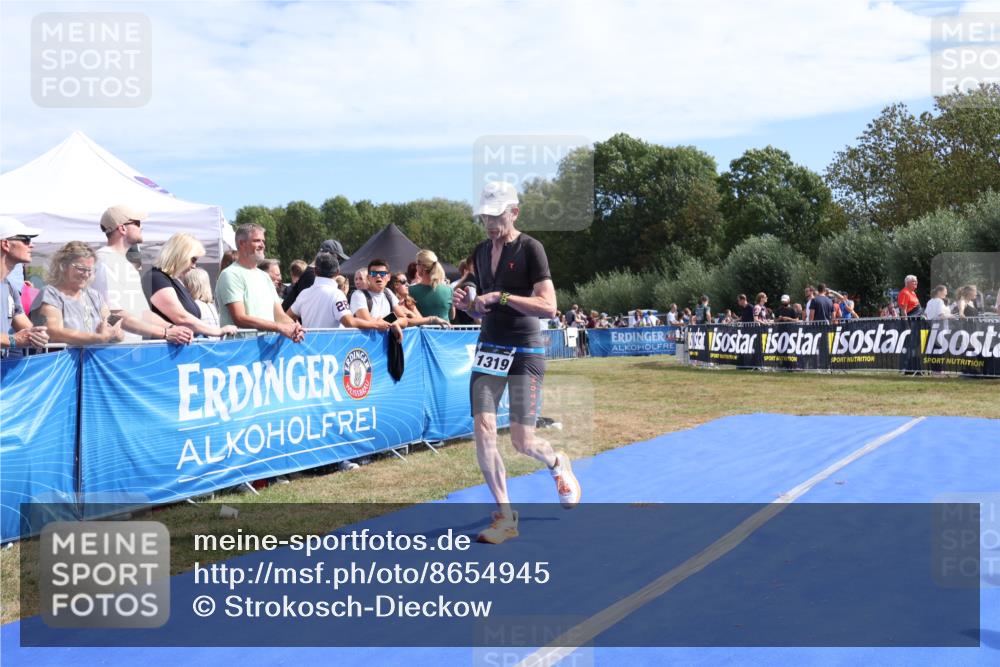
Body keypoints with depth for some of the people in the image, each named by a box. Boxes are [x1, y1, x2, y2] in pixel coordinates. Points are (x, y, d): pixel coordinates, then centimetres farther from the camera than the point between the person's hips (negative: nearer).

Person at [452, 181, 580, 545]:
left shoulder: (530, 248, -9)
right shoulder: (481, 251, 12)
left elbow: (548, 306, -18)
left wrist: (501, 297, -22)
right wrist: (467, 305, 0)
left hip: (525, 353, -6)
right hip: (489, 348, 6)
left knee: (523, 442, -6)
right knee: (483, 430, -8)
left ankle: (558, 464, 31)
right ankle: (505, 516, 3)